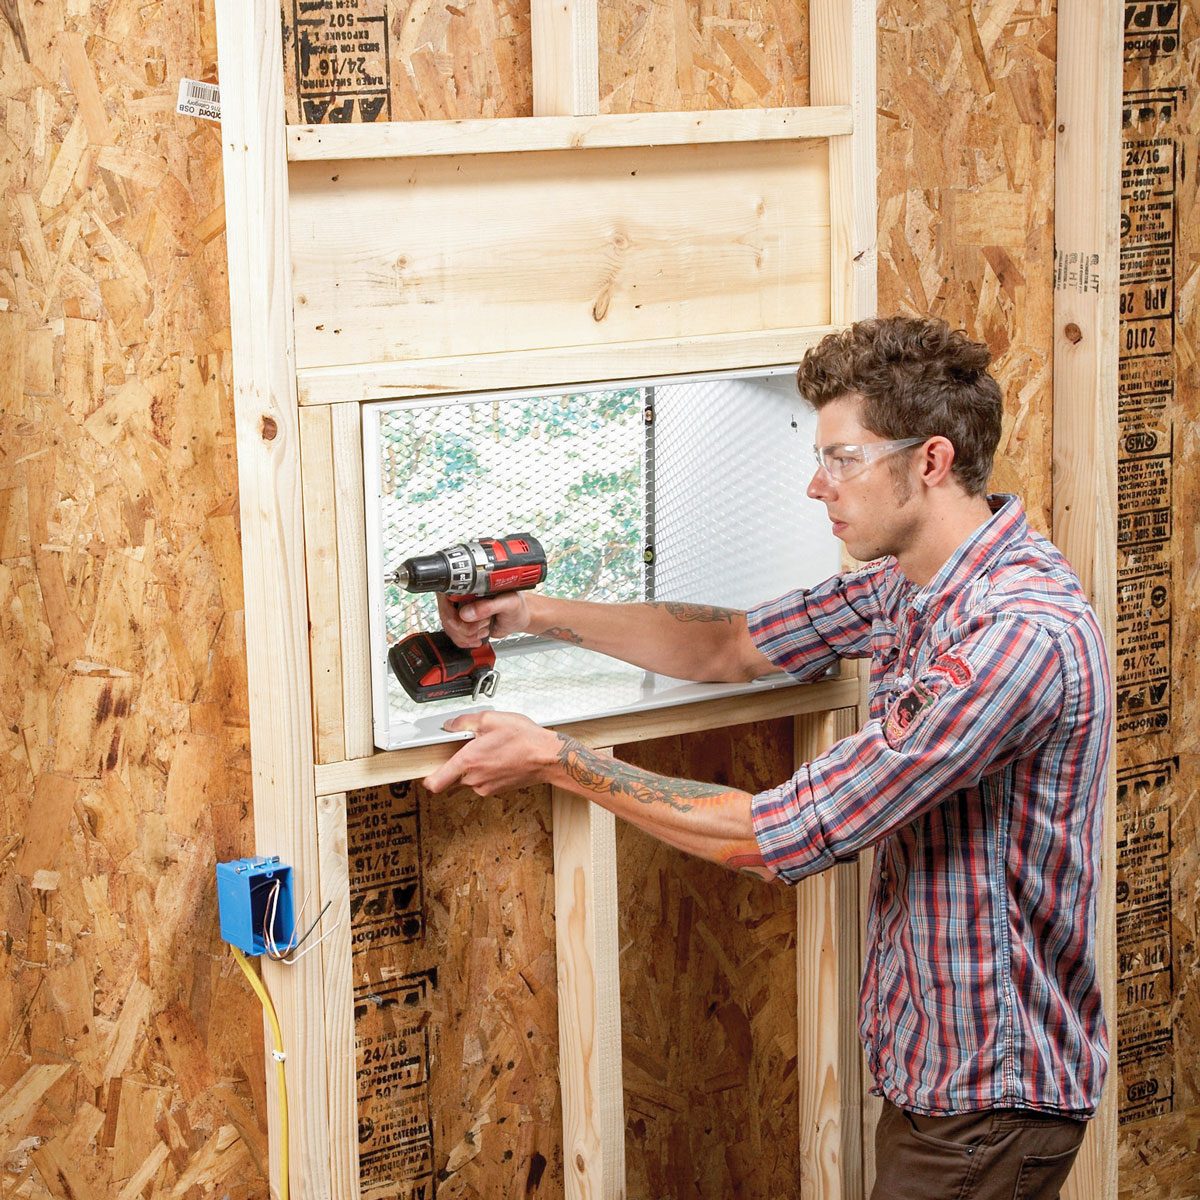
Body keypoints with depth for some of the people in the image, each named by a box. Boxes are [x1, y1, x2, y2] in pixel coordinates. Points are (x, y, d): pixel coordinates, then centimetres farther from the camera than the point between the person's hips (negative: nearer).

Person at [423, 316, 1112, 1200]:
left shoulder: (1023, 632, -29)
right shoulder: (908, 584, 2)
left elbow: (784, 836, -29)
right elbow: (732, 647, 16)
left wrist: (555, 759, -21)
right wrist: (539, 614, 5)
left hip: (990, 1101, -9)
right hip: (928, 1060, 9)